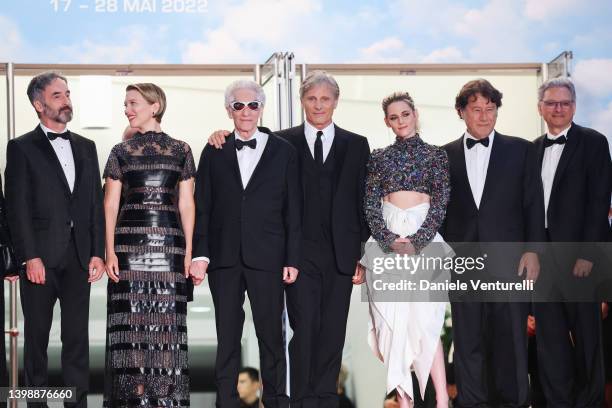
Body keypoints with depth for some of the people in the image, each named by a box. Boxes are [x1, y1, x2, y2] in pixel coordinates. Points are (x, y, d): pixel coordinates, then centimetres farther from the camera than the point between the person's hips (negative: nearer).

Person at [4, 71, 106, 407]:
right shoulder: (21, 148, 1)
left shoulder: (85, 147, 15)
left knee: (77, 336, 5)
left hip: (79, 256, 4)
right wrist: (30, 257, -12)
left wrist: (97, 252, 4)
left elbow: (96, 202, 12)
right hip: (40, 257, -3)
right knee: (37, 338, 5)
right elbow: (17, 207, -5)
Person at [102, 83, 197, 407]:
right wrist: (109, 251, -6)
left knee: (168, 321, 0)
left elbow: (186, 204, 7)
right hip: (129, 243, 0)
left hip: (170, 245, 0)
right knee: (131, 320, -2)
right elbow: (110, 205, 5)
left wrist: (189, 252, 0)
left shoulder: (181, 150, 9)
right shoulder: (121, 152, 9)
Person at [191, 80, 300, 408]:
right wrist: (200, 253, -3)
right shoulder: (214, 153, 9)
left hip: (266, 257, -1)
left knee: (271, 334, 4)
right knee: (227, 335, 7)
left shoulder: (283, 152, 5)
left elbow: (293, 210, 3)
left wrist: (292, 259, -2)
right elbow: (202, 207, 7)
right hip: (224, 257, 1)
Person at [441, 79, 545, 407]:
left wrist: (532, 250, -3)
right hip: (462, 261, 1)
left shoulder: (520, 150, 6)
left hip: (508, 259, -1)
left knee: (511, 338, 2)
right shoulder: (446, 155, 9)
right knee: (467, 340, 6)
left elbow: (533, 204, 4)